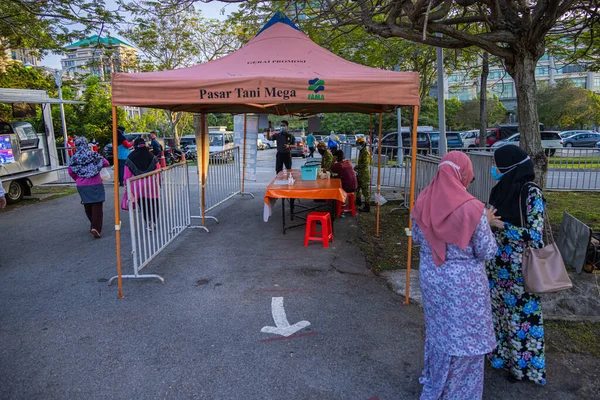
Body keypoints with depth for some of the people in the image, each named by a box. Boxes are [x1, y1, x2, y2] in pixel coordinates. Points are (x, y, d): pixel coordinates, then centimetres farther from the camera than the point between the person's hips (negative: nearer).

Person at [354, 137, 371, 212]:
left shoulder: (366, 152, -17)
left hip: (365, 174, -11)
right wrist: (357, 167, 7)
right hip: (360, 174, 11)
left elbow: (365, 164, -23)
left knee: (366, 191, -5)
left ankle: (367, 207, 0)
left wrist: (357, 167, -14)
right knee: (357, 187, 23)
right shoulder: (361, 151, 13)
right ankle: (358, 201, 41)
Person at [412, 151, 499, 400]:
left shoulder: (423, 203, -6)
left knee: (438, 329, 25)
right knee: (463, 335, 14)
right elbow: (487, 252, -13)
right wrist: (487, 223, 2)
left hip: (431, 276, 6)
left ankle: (434, 380, 45)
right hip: (463, 281, -5)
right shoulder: (473, 208, -21)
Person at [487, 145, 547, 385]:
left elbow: (534, 234, -20)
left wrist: (500, 224, -22)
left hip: (520, 267, -7)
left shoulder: (531, 193, -17)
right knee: (499, 310, 18)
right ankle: (501, 352, 38)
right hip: (498, 264, 7)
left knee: (521, 314, 8)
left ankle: (522, 363, 27)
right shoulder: (500, 189, 3)